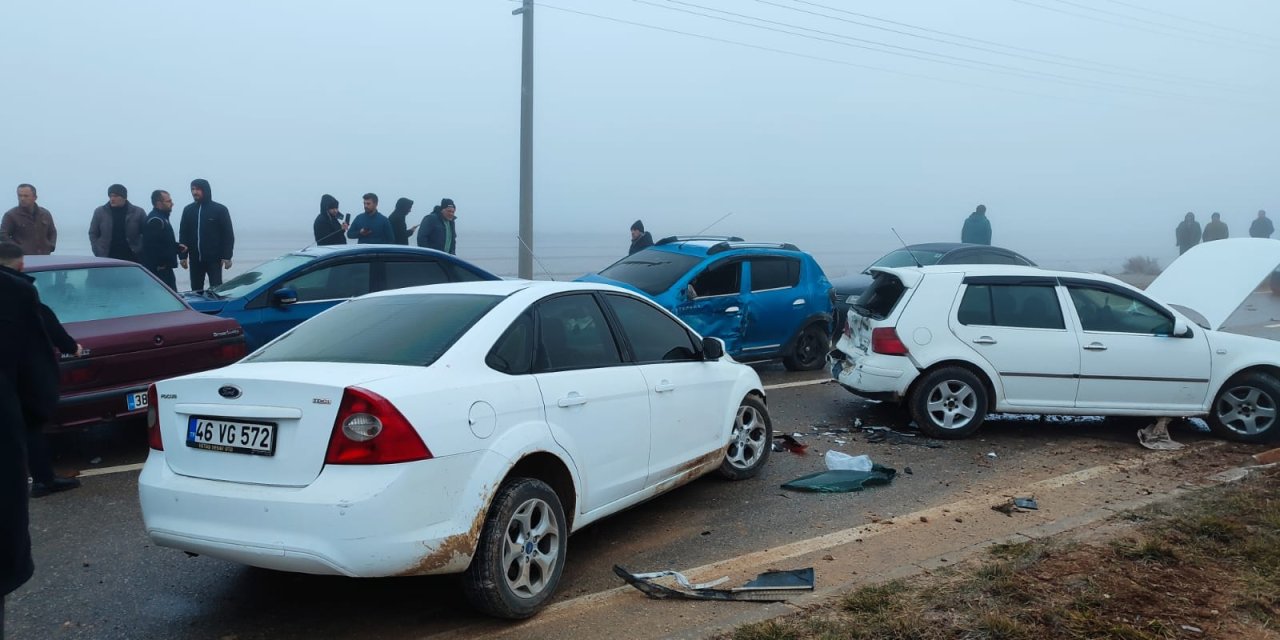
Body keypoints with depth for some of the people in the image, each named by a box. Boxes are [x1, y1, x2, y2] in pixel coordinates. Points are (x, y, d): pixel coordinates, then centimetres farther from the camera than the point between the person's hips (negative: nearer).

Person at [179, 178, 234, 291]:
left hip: (214, 258, -4)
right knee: (196, 290, 9)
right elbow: (183, 234, 10)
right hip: (195, 259, 4)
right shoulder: (188, 210, 8)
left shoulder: (220, 209, -3)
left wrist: (227, 256, -10)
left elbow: (228, 234, -4)